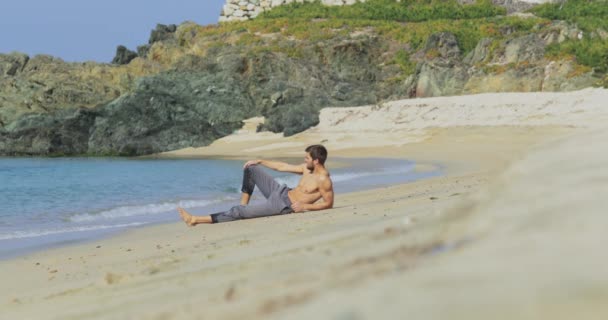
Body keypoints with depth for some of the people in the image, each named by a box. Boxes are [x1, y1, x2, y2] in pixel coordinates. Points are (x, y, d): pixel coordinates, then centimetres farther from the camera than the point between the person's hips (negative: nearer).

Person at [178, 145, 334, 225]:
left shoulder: (324, 180, -20)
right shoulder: (308, 168, 5)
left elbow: (328, 203, -16)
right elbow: (282, 166, 14)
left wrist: (306, 206, -24)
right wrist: (259, 161, 16)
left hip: (284, 206, -9)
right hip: (280, 192, 9)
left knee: (239, 212, -15)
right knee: (251, 169, 11)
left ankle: (195, 219, -13)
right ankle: (243, 204, 16)